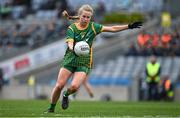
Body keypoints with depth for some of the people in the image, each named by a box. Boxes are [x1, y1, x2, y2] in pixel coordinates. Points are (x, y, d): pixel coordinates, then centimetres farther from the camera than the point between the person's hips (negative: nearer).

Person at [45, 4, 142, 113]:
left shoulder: (93, 27, 2)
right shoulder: (72, 28, -5)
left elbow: (112, 29, 3)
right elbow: (70, 43, -20)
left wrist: (129, 26, -2)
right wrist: (73, 49, -43)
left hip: (84, 63, 1)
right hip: (70, 60, -1)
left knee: (74, 87, -19)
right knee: (59, 85, -9)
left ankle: (66, 95, 16)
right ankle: (51, 108, 11)